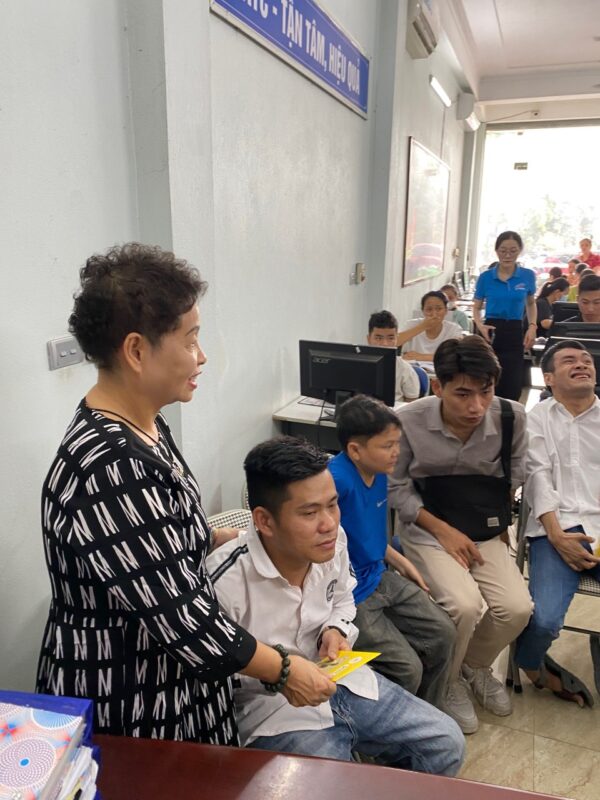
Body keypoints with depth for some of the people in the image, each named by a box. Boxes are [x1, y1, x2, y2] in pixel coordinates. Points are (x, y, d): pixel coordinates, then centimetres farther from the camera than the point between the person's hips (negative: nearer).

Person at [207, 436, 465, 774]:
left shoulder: (333, 539, -10)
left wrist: (335, 631, -8)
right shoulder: (224, 583, -30)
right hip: (274, 707, -5)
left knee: (447, 744, 6)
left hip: (339, 678, 6)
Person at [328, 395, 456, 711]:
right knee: (407, 669, -10)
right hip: (349, 596, -9)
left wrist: (401, 562, 17)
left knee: (443, 634, 9)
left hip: (380, 577, 9)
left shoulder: (379, 473, 1)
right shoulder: (337, 479, -28)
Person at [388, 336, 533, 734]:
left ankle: (476, 667, 19)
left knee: (516, 608, -17)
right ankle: (447, 684, 10)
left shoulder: (511, 417, -12)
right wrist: (443, 529, -13)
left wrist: (501, 526, 4)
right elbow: (396, 487, -7)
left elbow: (513, 477, 8)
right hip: (429, 532, -3)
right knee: (465, 605, -25)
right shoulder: (409, 421, -19)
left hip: (486, 534, 3)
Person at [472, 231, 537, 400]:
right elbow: (476, 307, 7)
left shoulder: (528, 276, 1)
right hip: (491, 331, 0)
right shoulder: (485, 277, -2)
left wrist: (532, 326, 1)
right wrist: (480, 325, -14)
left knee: (511, 389, -3)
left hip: (514, 333, 1)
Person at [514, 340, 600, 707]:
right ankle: (531, 664, 14)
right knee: (544, 619, -22)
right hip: (559, 528, -2)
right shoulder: (537, 418, 12)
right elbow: (538, 477, 0)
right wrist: (556, 535, -14)